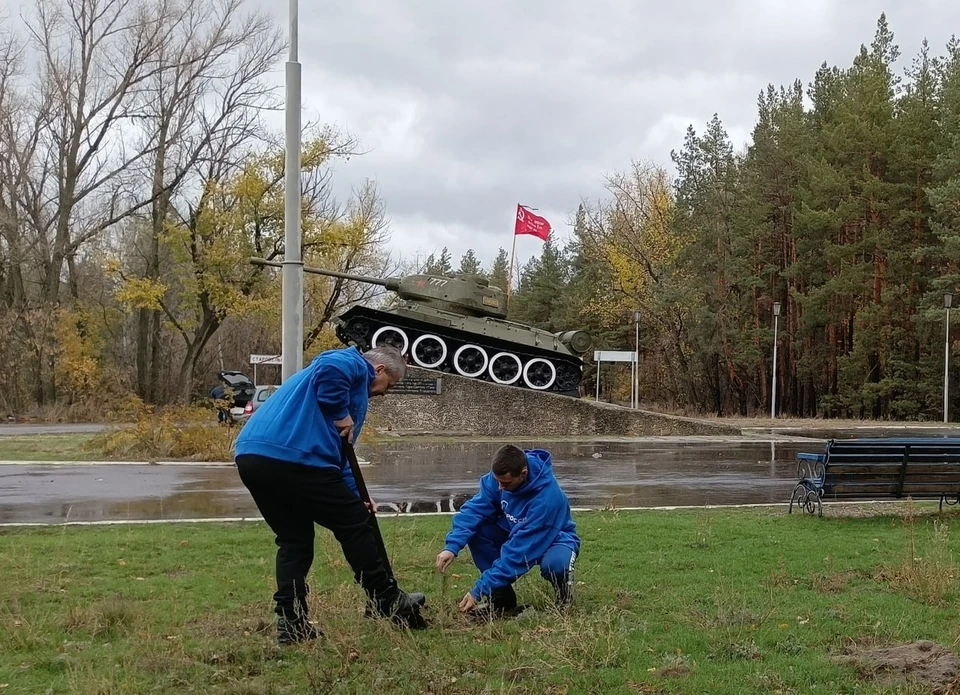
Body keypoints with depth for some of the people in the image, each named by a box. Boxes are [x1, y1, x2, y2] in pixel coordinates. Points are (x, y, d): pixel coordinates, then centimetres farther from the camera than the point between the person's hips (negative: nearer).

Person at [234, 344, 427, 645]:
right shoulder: (354, 363, 7)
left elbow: (336, 451, 34)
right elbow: (329, 370, -20)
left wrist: (353, 496, 26)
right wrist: (341, 414, -7)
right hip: (292, 456, -10)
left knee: (293, 540, 19)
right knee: (354, 524, 5)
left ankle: (290, 624, 15)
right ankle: (388, 602, 16)